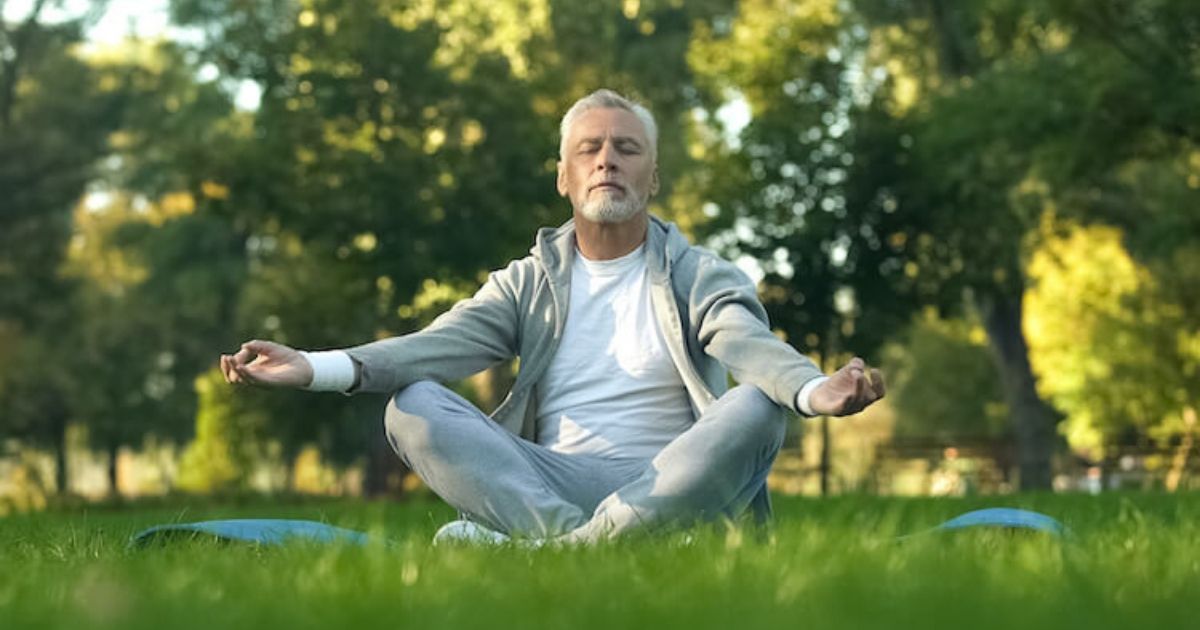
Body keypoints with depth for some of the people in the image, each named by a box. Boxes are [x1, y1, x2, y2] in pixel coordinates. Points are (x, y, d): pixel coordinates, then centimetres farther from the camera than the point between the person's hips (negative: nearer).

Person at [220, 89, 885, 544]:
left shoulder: (698, 276, 8)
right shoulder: (528, 283, 14)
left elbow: (753, 345, -14)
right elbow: (438, 343, -4)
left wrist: (818, 391, -39)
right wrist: (318, 367, -23)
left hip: (670, 489, -1)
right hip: (547, 486, 2)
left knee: (755, 407, -30)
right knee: (412, 407, -17)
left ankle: (549, 552, -34)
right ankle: (586, 545, -32)